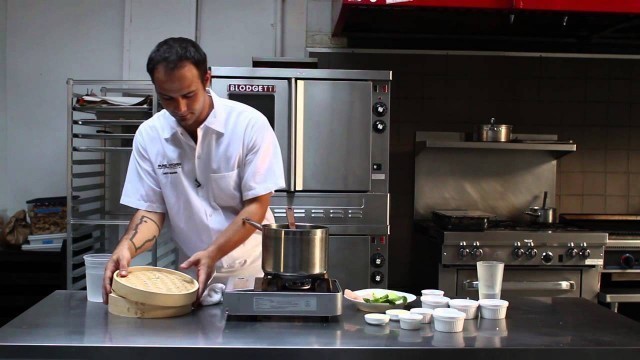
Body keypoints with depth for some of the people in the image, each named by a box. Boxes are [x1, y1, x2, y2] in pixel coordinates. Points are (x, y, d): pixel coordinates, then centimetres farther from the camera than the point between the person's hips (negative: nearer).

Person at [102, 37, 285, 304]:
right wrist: (126, 247, -19)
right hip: (192, 272, 2)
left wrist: (212, 254, -22)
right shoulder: (149, 135, -2)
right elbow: (150, 209, 1)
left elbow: (256, 206, -10)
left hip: (252, 271, -2)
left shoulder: (250, 124, -11)